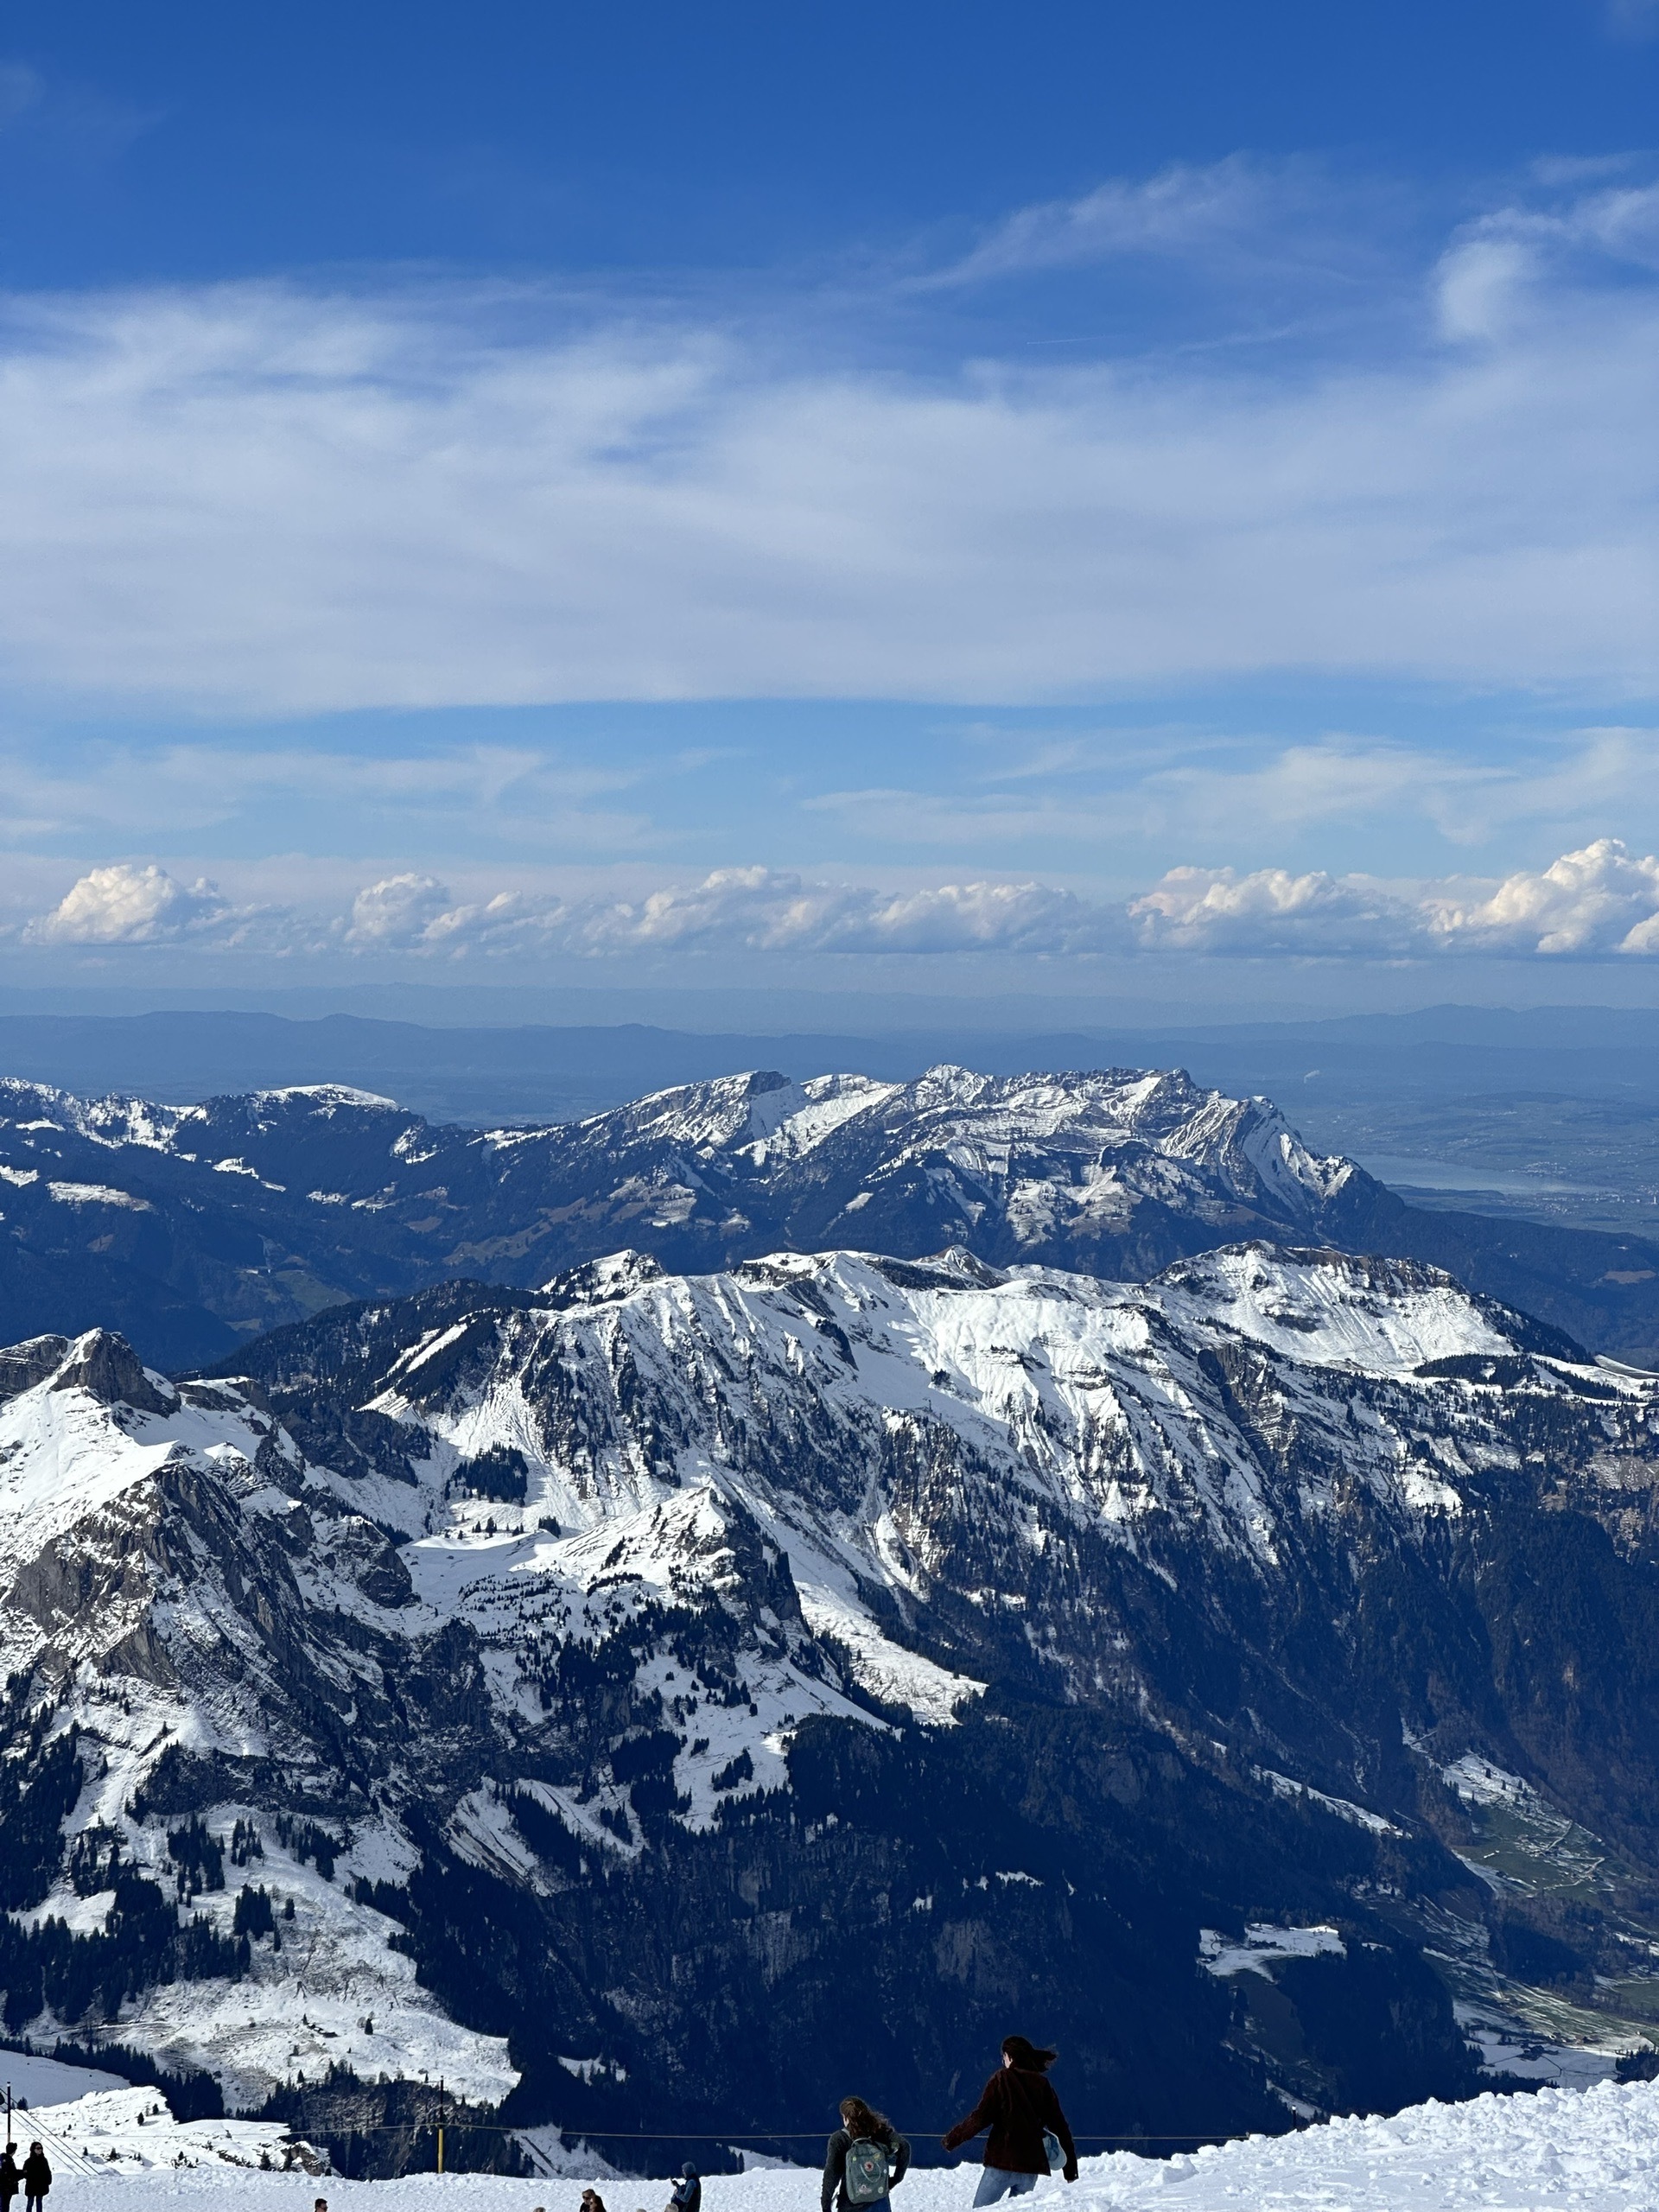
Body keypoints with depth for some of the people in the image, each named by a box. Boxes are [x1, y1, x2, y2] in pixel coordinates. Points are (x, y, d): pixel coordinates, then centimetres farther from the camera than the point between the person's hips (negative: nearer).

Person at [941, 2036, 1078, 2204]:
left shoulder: (1002, 2078, -3)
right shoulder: (1042, 2084, 9)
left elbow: (981, 2117, -9)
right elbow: (1059, 2125, 10)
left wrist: (955, 2137, 3)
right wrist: (1070, 2165, 15)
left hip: (1002, 2161, -4)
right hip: (1031, 2165, 4)